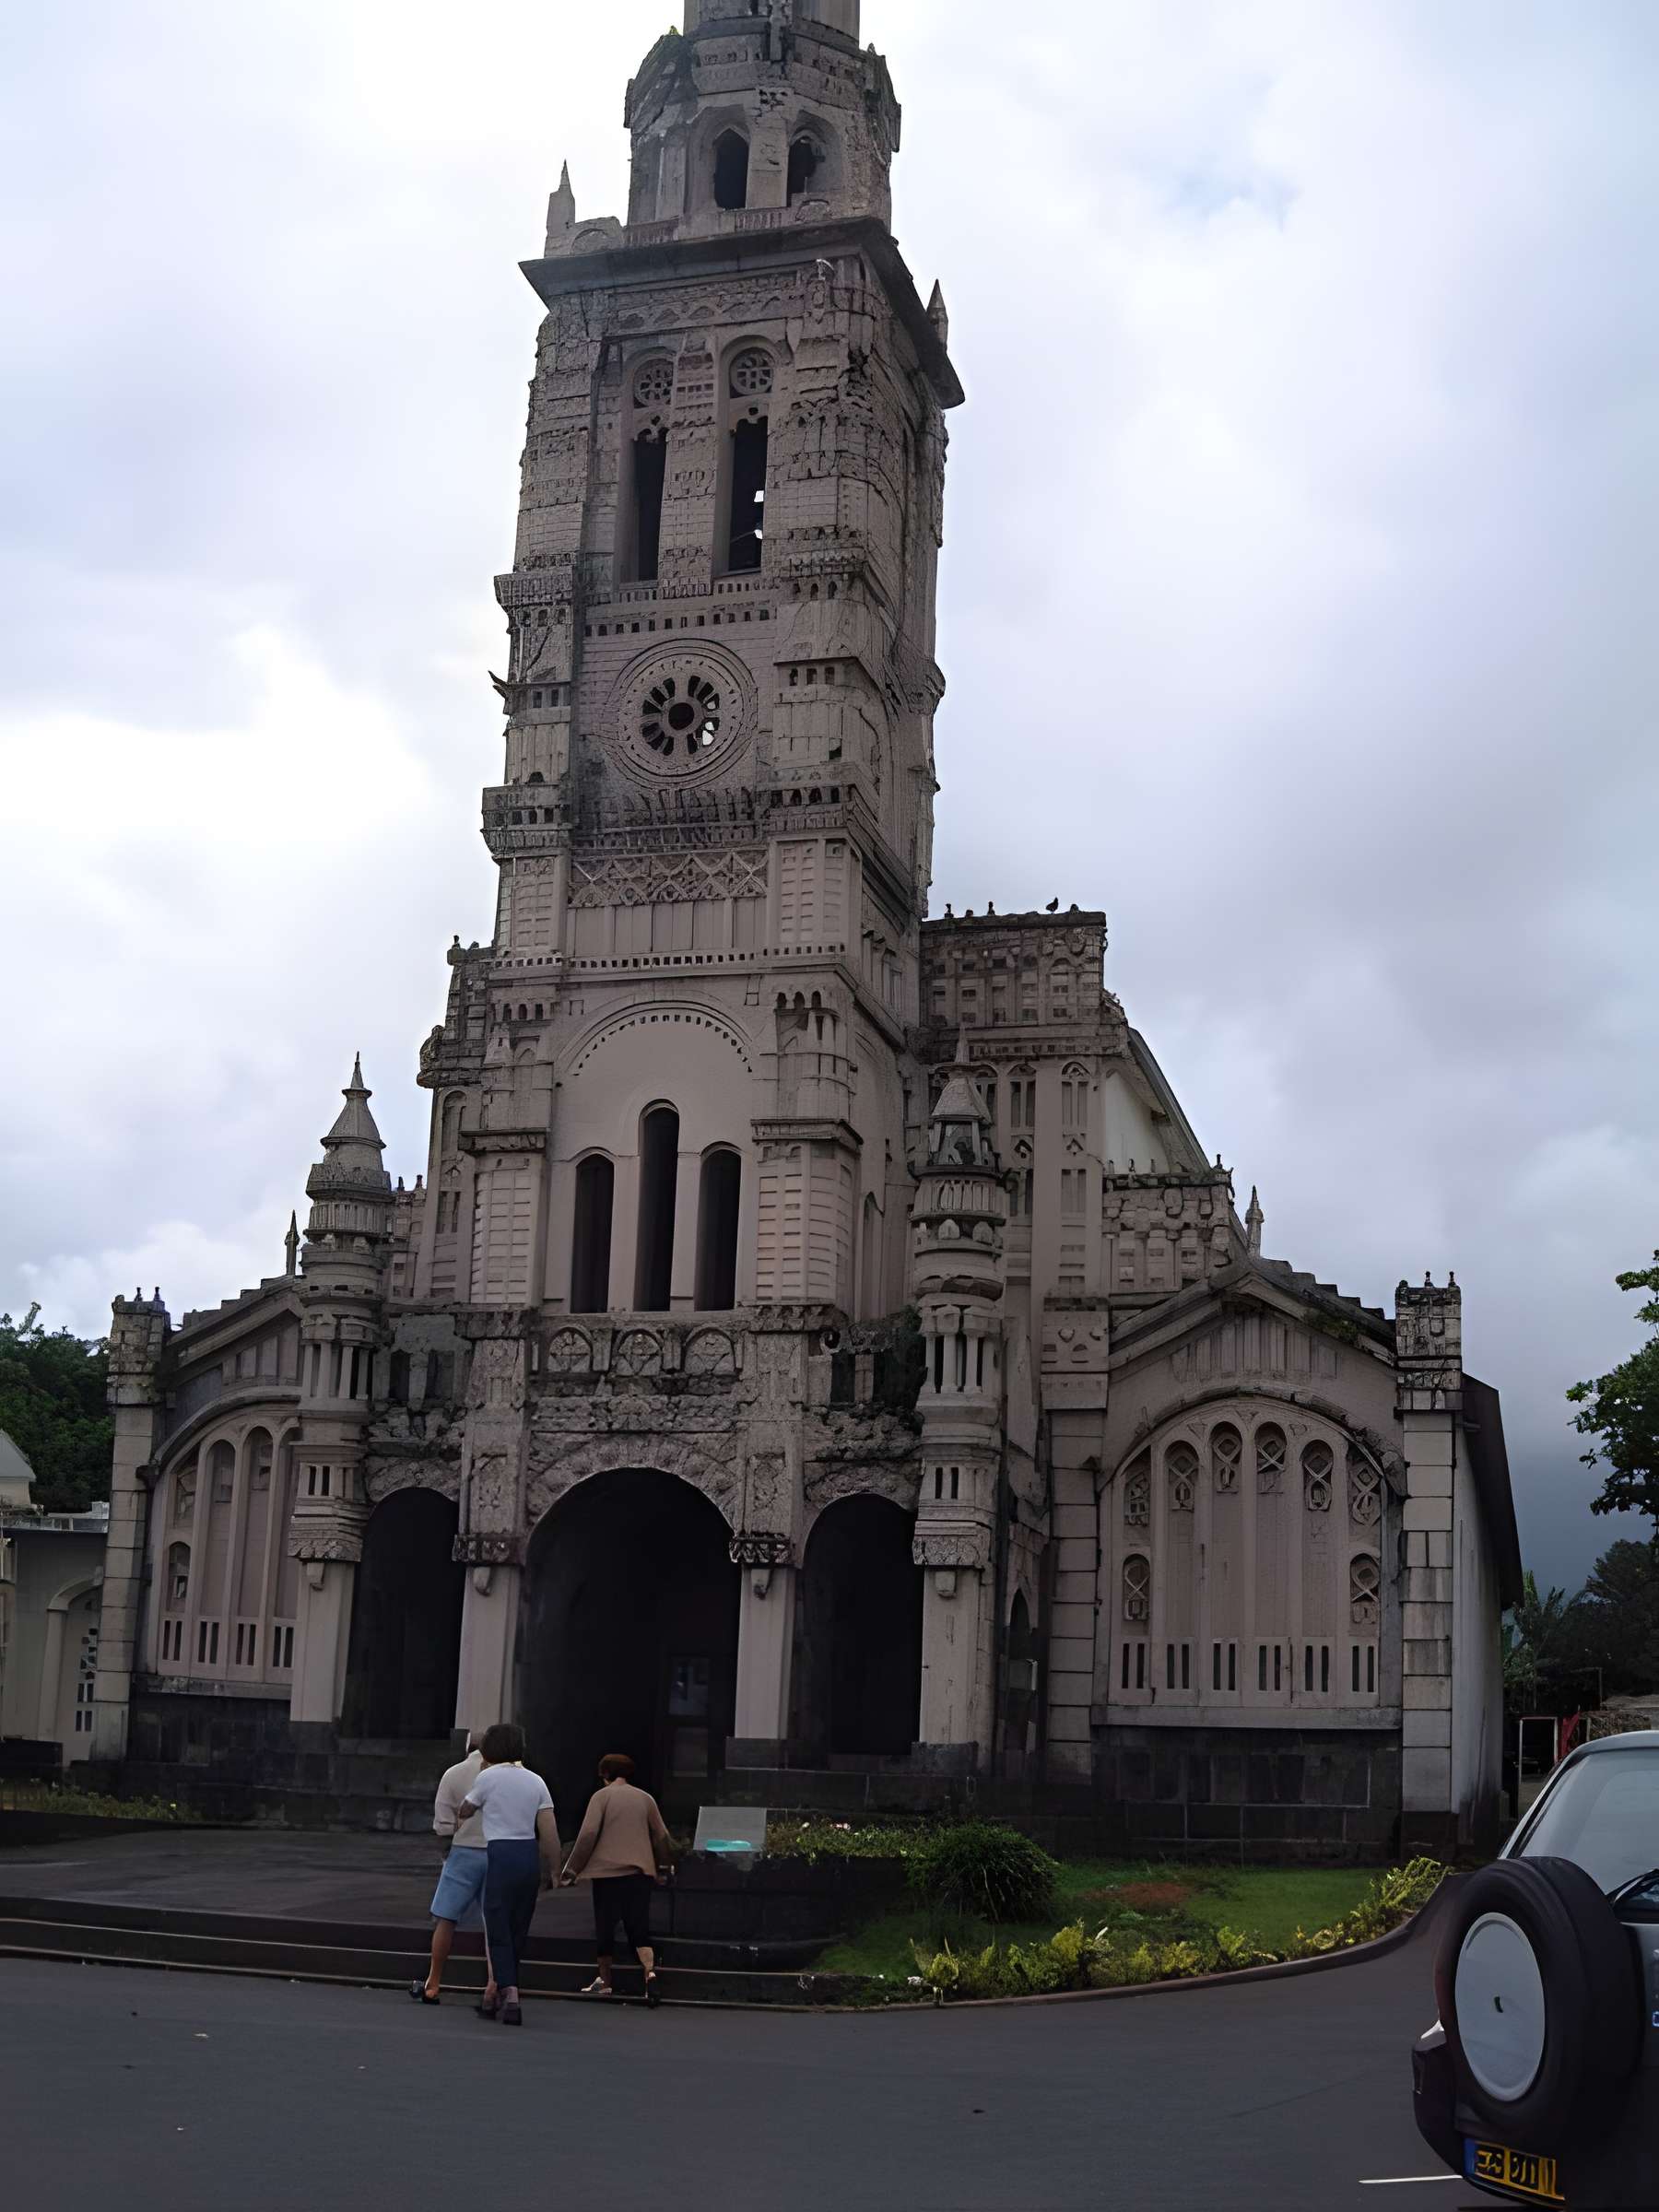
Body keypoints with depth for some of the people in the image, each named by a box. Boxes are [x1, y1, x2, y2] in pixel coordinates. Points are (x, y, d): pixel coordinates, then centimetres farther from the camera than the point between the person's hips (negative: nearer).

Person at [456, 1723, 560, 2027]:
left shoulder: (488, 1777, -2)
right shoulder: (536, 1781, 9)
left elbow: (464, 1811, 13)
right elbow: (550, 1832, 4)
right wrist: (551, 1871, 11)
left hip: (502, 1855, -5)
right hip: (531, 1856, 5)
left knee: (499, 1931, 0)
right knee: (518, 1932, 14)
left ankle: (510, 1996, -15)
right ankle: (499, 1997, 24)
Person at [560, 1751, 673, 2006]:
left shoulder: (601, 1796, -1)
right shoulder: (645, 1798, 10)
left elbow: (588, 1834, -9)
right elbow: (661, 1836, 12)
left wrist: (572, 1868, -2)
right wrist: (661, 1868, 26)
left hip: (608, 1871, -3)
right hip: (640, 1872, 3)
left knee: (605, 1927, 10)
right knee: (639, 1928, 4)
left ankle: (604, 1981, 18)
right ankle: (650, 1972, -17)